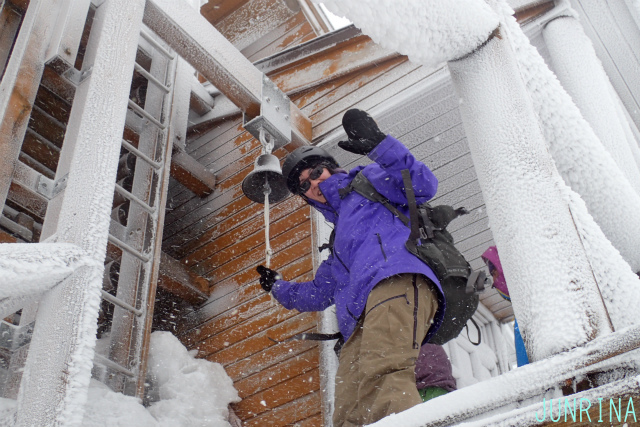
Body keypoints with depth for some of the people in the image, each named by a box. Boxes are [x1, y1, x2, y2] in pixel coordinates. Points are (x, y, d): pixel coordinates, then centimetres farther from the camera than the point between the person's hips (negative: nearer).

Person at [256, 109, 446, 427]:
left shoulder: (367, 182, 25)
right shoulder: (338, 243, 43)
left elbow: (423, 186, 6)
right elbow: (318, 293, 50)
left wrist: (379, 145, -4)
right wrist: (278, 287, 65)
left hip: (397, 280, -7)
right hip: (360, 320, 7)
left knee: (382, 377, -37)